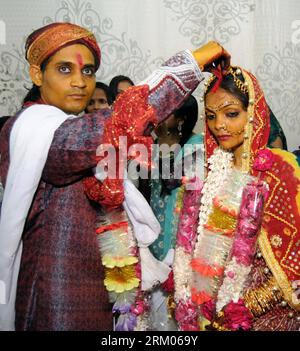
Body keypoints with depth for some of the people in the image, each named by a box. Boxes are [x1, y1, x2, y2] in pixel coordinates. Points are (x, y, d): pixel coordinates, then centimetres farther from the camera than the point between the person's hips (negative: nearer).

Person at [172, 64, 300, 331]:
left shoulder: (279, 169, -12)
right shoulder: (210, 168, 3)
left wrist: (244, 307, -15)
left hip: (264, 315, -4)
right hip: (209, 310, 4)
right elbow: (191, 240, 8)